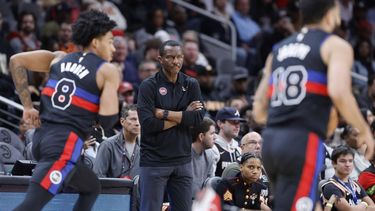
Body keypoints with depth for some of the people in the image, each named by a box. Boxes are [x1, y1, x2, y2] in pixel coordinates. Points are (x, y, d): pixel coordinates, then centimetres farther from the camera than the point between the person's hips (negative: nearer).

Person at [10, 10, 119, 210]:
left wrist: (27, 106, 11)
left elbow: (16, 60, 11)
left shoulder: (59, 58, 16)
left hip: (41, 137, 8)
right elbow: (107, 119, -9)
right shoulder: (107, 71, 0)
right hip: (65, 144, -8)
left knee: (92, 188, 27)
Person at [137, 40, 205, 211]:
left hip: (182, 160, 5)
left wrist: (164, 113, -10)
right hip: (154, 161, -5)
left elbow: (198, 118, -5)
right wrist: (183, 116, -8)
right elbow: (148, 124, -15)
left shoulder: (191, 85, 9)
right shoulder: (148, 86, -4)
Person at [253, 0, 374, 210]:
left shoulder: (278, 49, 20)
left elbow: (259, 109, 18)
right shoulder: (336, 46, 1)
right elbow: (339, 93, -17)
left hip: (270, 141, 7)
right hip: (303, 143, -7)